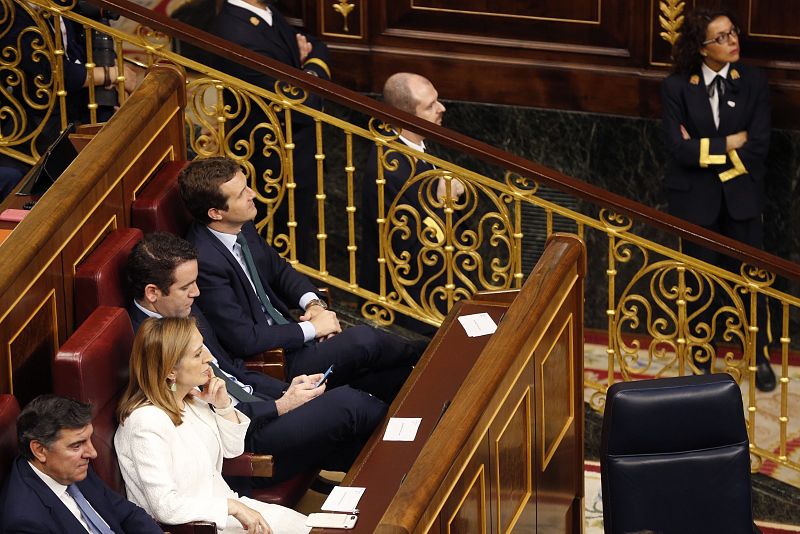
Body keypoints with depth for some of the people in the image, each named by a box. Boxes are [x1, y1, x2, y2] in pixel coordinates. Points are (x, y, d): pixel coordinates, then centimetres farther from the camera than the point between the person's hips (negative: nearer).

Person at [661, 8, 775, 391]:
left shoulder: (753, 82, -5)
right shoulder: (677, 87, -8)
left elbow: (758, 147, -11)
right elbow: (679, 148, -17)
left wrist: (704, 149, -14)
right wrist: (730, 143, -15)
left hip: (741, 196, 1)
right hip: (695, 199, -1)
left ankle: (760, 357, 24)